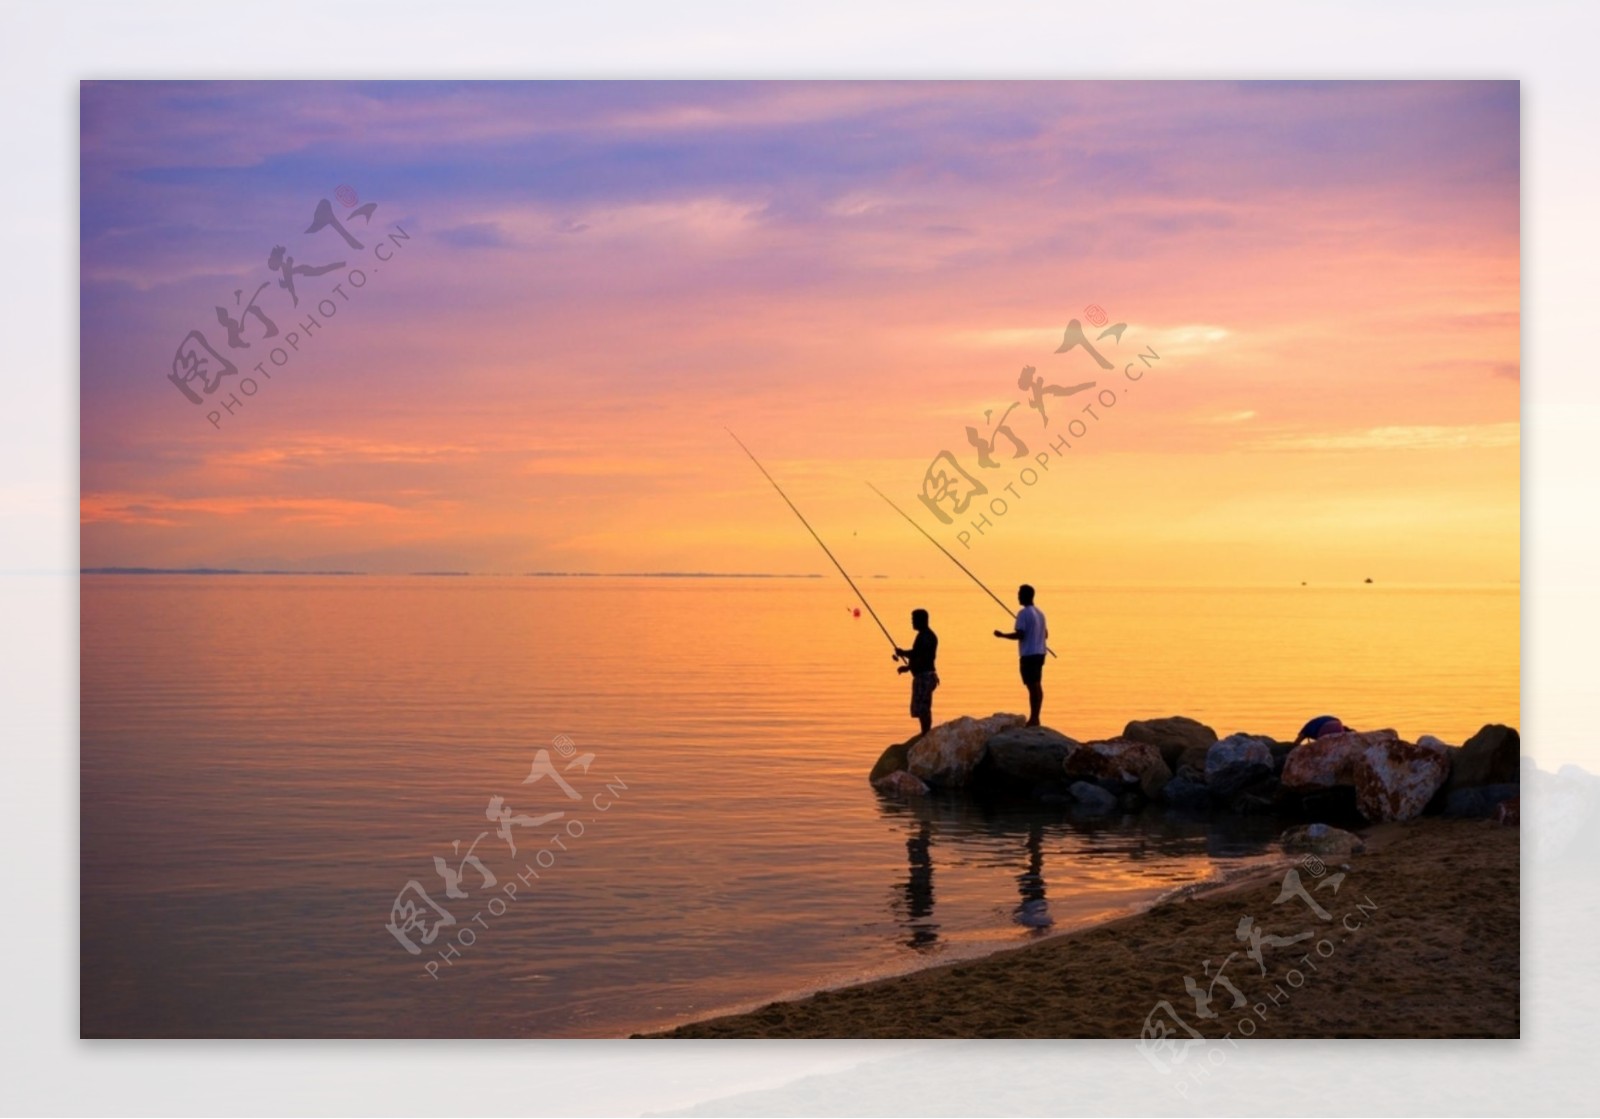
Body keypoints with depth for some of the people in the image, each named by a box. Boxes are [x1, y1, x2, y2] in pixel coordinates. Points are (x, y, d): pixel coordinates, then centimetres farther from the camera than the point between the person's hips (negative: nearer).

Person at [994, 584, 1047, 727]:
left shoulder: (1023, 613, -13)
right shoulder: (1040, 613, 13)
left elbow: (1020, 635, -18)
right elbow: (1045, 634, 19)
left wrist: (1002, 635, -7)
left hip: (1028, 654, -8)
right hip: (1039, 653, 8)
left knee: (1032, 685, -8)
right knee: (1037, 685, 10)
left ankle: (1033, 718, -8)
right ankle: (1035, 717, 13)